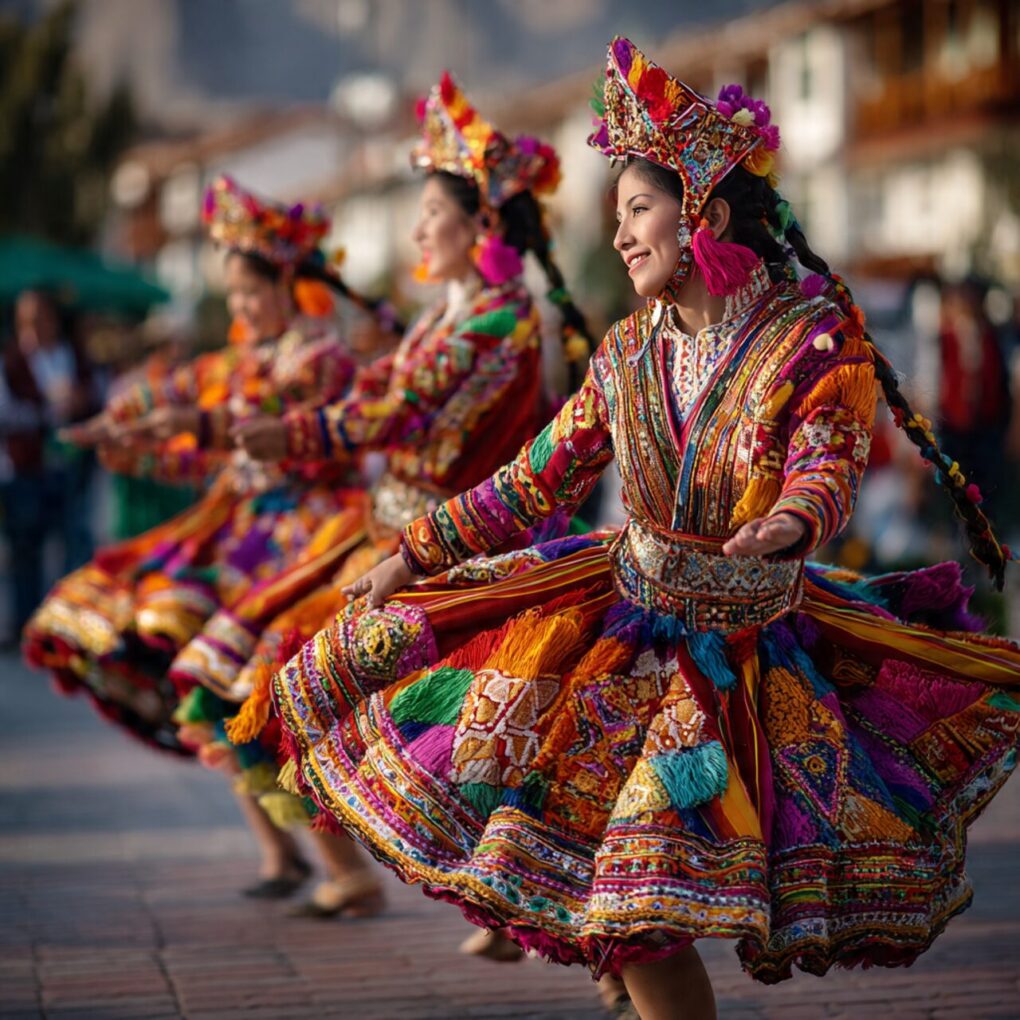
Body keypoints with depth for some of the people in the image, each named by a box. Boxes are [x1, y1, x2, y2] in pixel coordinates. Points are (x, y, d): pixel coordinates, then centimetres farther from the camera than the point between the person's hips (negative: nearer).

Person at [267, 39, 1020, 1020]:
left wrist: (785, 526, -45)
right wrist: (414, 551, 10)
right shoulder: (629, 351, 3)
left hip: (744, 647, -4)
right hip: (622, 617, 4)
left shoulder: (817, 340, -10)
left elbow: (827, 472, -22)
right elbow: (539, 478, 10)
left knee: (647, 908, -9)